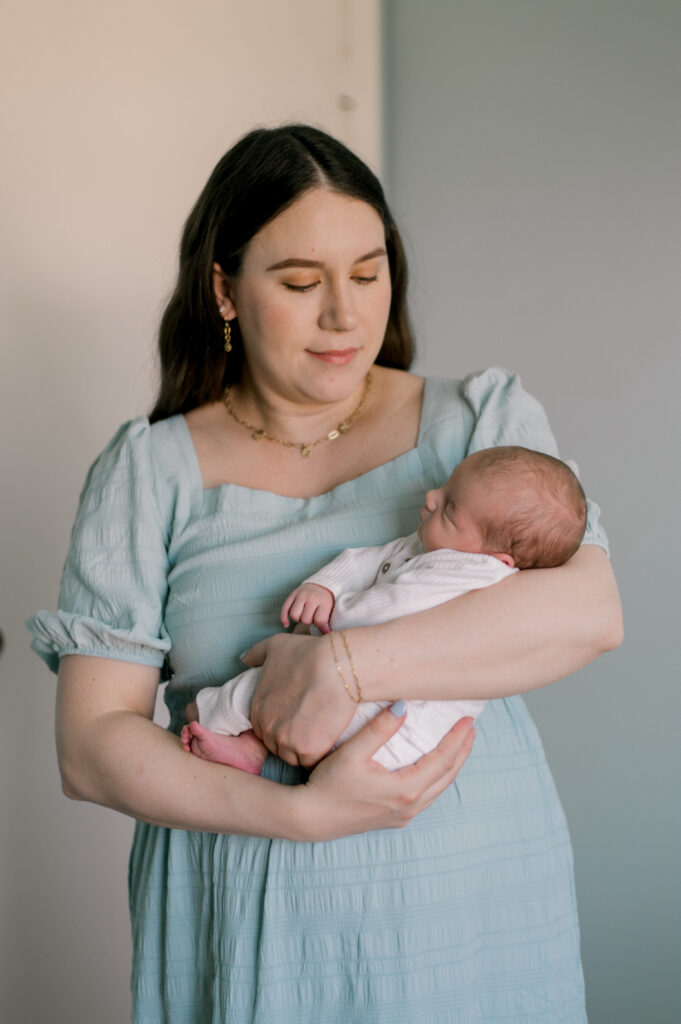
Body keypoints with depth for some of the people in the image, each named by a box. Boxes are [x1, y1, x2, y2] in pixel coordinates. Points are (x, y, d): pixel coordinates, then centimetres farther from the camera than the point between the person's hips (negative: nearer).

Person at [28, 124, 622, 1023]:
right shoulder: (150, 473, 0)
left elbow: (590, 611, -13)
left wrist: (347, 663, -21)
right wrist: (301, 813, -19)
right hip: (244, 926, 0)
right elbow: (90, 747, -6)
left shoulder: (482, 419, 2)